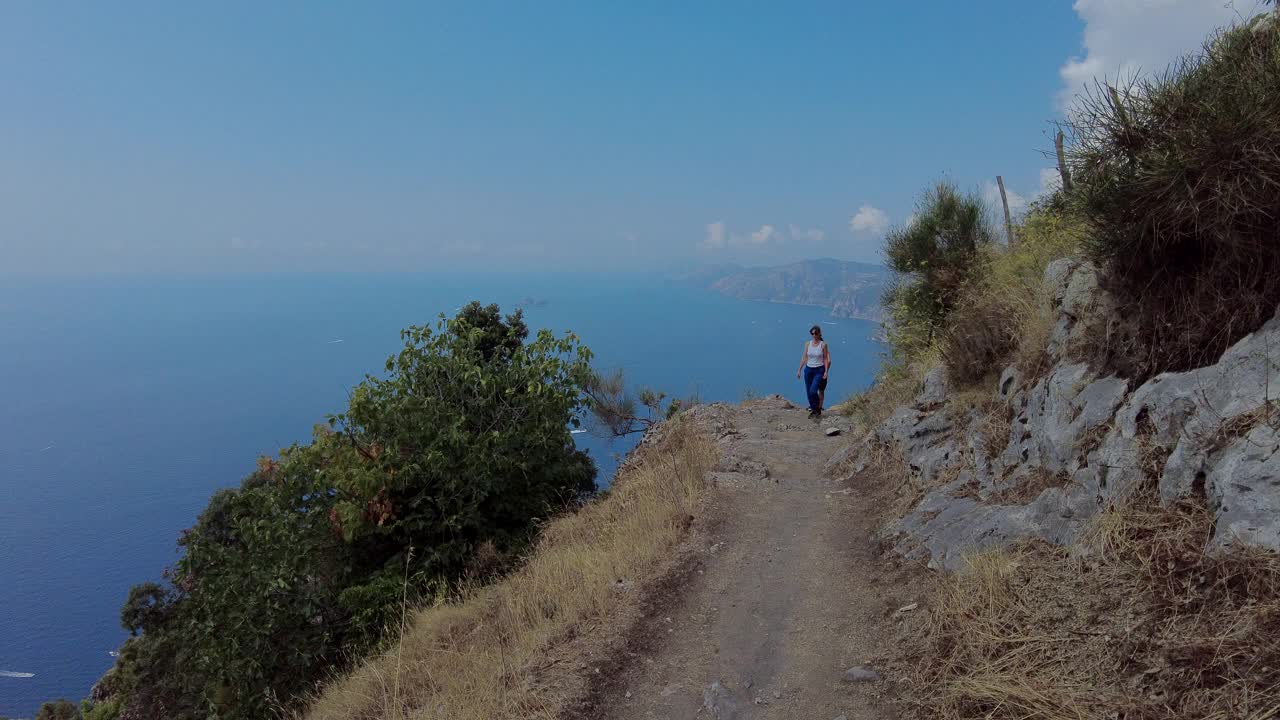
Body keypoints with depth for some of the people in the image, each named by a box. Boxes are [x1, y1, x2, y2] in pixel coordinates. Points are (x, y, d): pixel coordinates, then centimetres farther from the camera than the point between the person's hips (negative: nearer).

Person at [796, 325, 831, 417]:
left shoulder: (823, 344, -6)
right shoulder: (808, 344, 3)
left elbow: (826, 359, -4)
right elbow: (804, 357, 8)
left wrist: (826, 371, -10)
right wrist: (799, 370, 5)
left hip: (819, 370, -4)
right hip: (808, 369, 4)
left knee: (813, 391, -16)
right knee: (809, 392, 7)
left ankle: (818, 409, 4)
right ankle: (813, 410, 23)